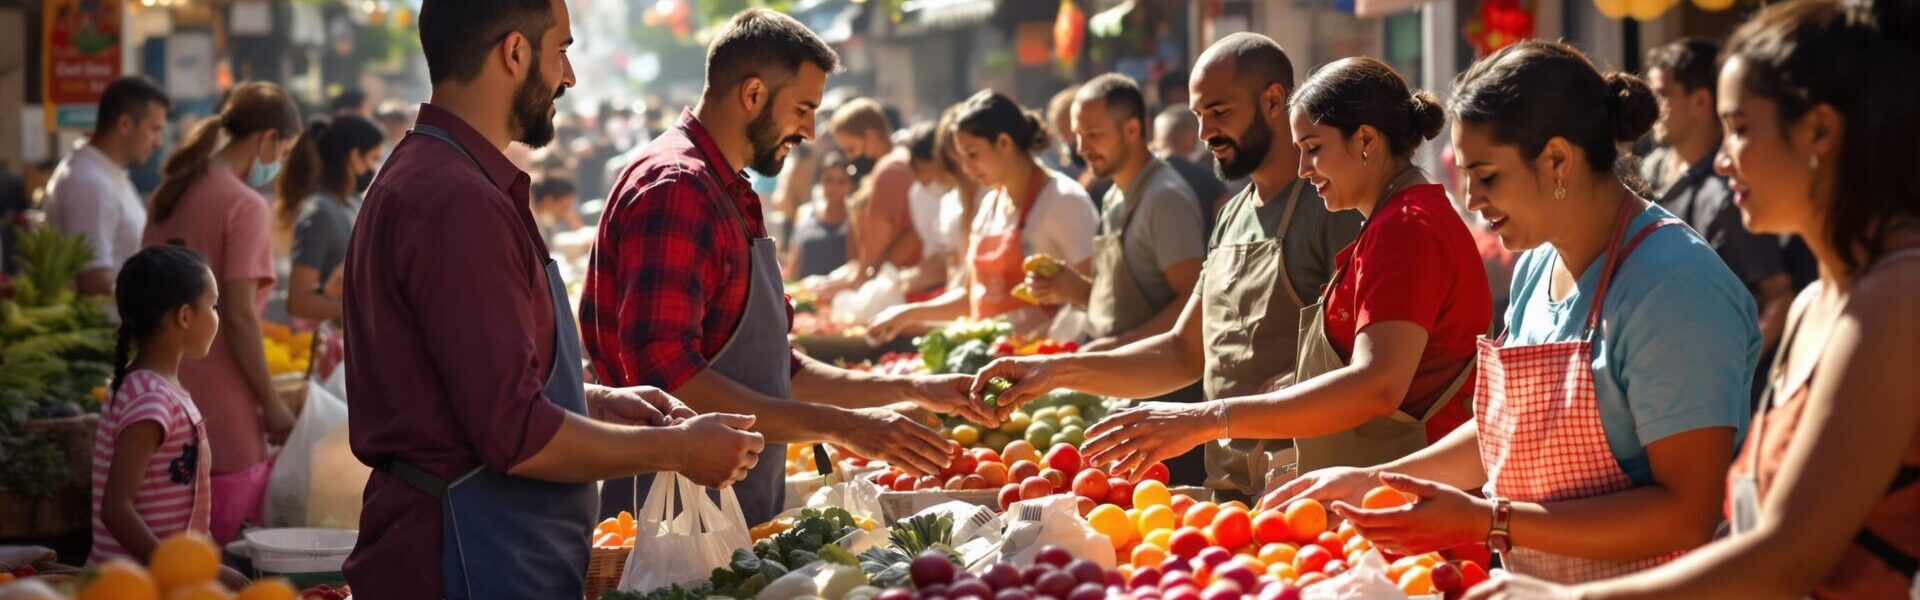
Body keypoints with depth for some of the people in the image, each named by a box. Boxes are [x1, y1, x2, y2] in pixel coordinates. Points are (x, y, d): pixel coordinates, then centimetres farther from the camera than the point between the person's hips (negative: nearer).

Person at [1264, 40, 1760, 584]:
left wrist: (1485, 522, -20)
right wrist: (1371, 480, 13)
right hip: (1534, 584, 7)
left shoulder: (1672, 284, -16)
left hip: (1638, 589, -7)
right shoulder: (1537, 266, 8)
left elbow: (1687, 514, -19)